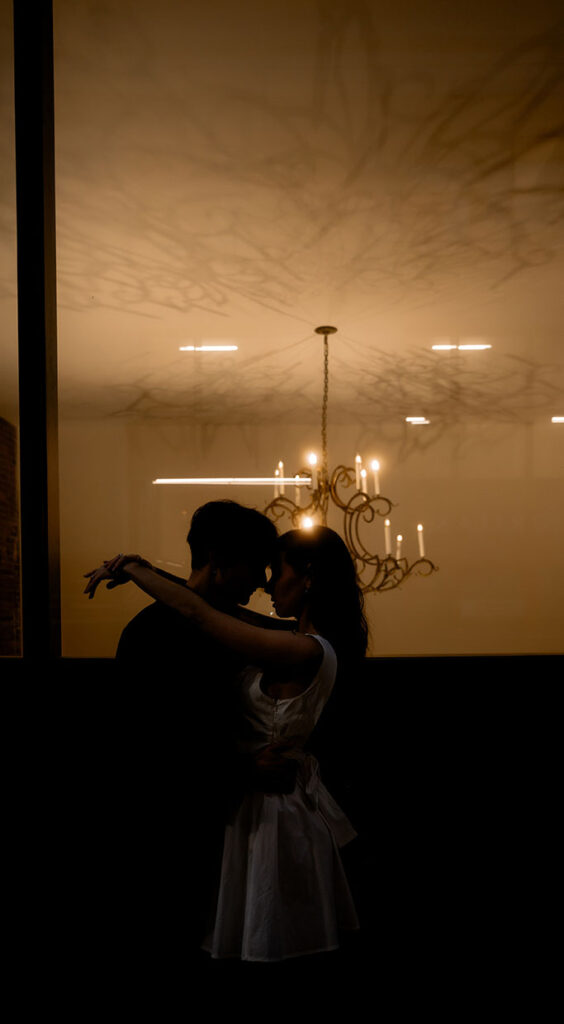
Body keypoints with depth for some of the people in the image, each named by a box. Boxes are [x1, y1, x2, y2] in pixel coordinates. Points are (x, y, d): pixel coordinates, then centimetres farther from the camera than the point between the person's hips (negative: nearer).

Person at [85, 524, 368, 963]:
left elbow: (196, 611, -27)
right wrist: (149, 572, 5)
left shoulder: (306, 651, -25)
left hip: (273, 807, -9)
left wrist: (128, 568, -14)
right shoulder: (316, 645, 3)